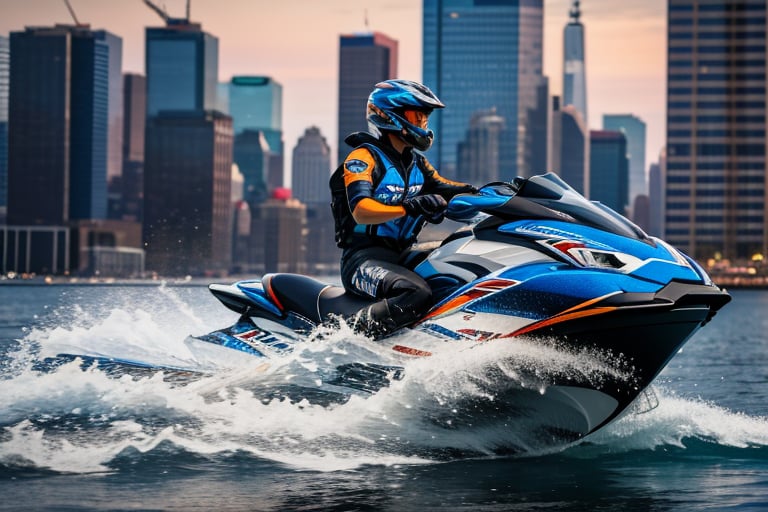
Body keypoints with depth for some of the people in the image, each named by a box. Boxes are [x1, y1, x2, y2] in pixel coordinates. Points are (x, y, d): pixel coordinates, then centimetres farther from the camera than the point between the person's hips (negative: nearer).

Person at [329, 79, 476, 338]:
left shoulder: (416, 163, 17)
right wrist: (409, 207, -38)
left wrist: (482, 192, -4)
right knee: (416, 293, -36)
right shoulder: (362, 158, -9)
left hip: (402, 256, 9)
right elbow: (361, 212, -24)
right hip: (364, 258, -9)